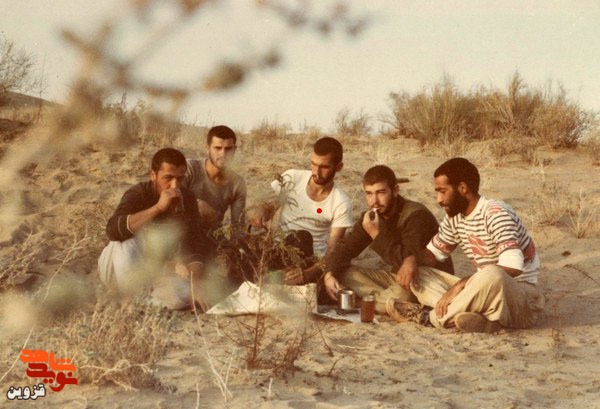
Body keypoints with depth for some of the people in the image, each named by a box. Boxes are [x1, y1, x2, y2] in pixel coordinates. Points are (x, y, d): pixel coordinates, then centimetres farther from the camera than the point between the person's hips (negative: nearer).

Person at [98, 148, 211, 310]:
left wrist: (196, 285, -28)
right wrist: (158, 207, -43)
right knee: (128, 245, -38)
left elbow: (196, 244, -12)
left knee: (182, 297, -25)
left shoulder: (187, 199, -8)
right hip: (120, 269, -4)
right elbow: (113, 230, -40)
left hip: (152, 268, 4)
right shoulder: (138, 194, -22)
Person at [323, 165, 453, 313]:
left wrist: (376, 233, -30)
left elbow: (409, 264, -29)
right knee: (344, 273, -8)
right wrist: (329, 274, -14)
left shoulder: (415, 215, -21)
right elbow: (345, 247, 6)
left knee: (400, 293, -39)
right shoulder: (371, 216, 2)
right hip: (398, 278, 7)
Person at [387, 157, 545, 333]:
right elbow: (433, 252, 14)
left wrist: (460, 284, -32)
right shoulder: (455, 217, 4)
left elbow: (512, 267, -32)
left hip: (523, 300, -8)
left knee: (492, 275, -41)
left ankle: (429, 317, -22)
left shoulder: (495, 214, -20)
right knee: (416, 274, -2)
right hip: (487, 292, 8)